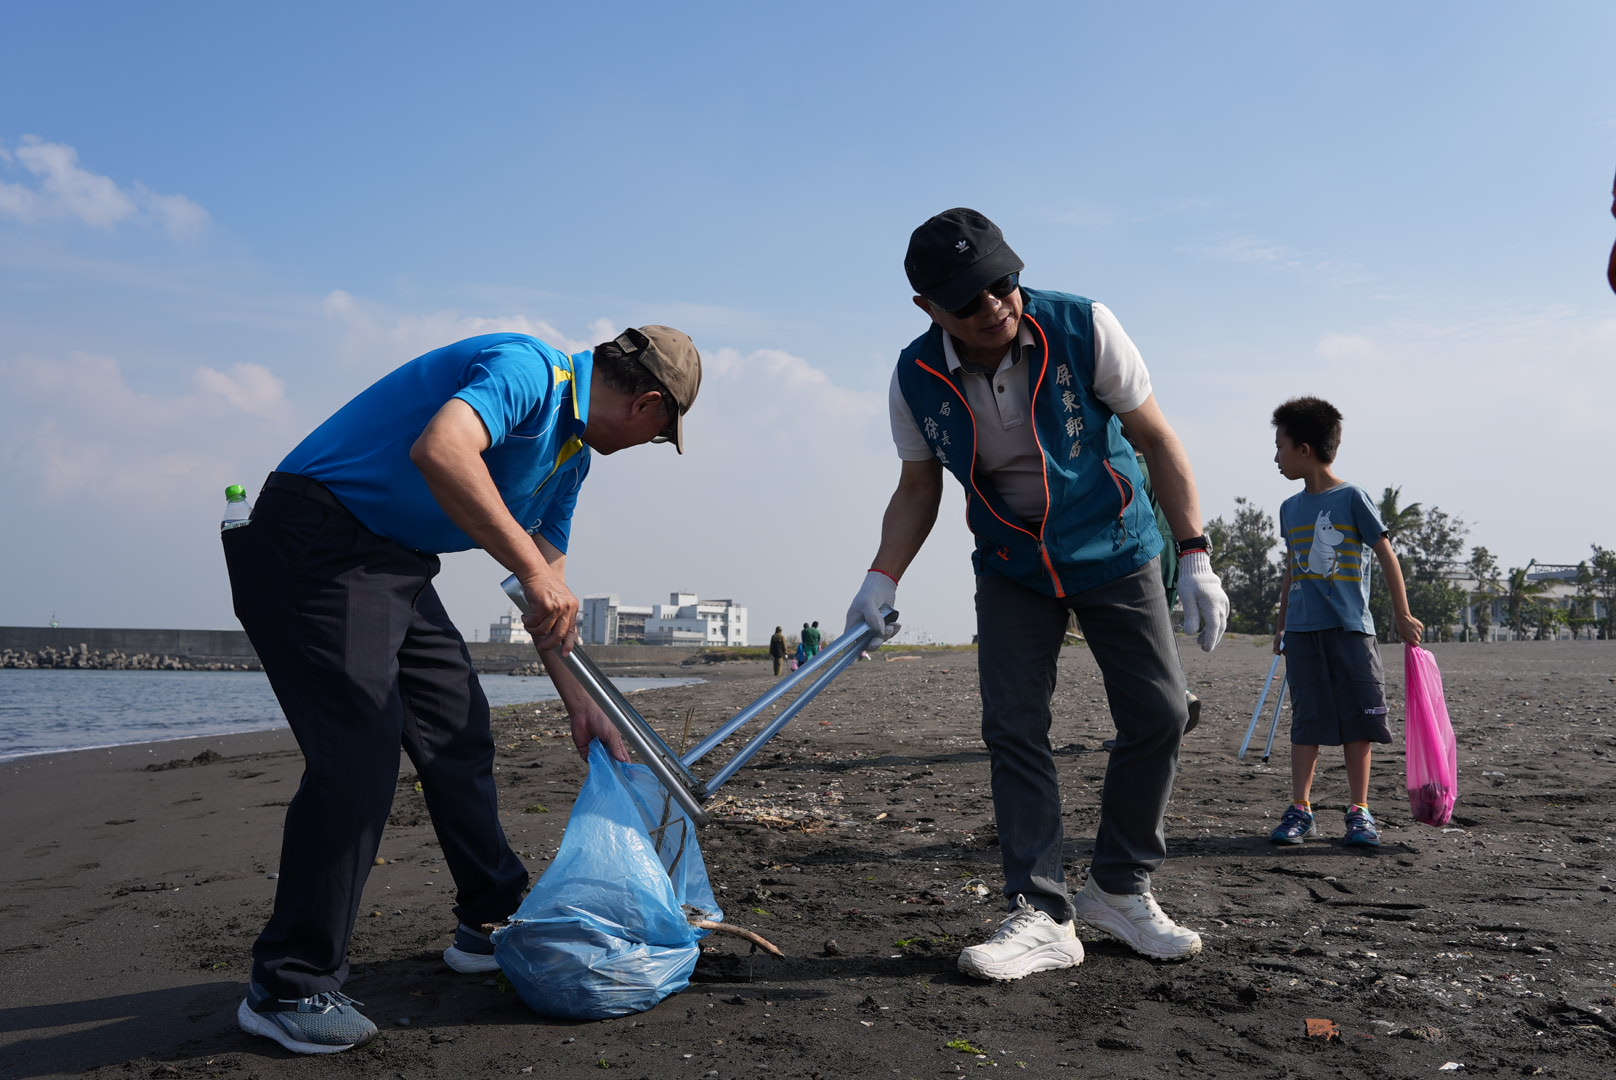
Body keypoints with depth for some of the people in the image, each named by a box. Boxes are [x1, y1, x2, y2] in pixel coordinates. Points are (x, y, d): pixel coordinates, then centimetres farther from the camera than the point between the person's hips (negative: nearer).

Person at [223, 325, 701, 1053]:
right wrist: (532, 570, -34)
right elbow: (439, 450, -38)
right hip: (315, 545, -10)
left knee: (461, 733, 12)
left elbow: (548, 594, 19)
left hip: (397, 561, 10)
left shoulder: (572, 451, 13)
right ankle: (287, 987, -3)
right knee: (358, 754, -15)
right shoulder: (528, 369, -17)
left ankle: (494, 922, 27)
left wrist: (579, 703, 19)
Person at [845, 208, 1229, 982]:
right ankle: (1042, 914, -1)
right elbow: (917, 489, -1)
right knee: (1011, 729, -8)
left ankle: (1120, 889, 16)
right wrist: (882, 579, -15)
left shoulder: (1083, 328, -21)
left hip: (1114, 549, 0)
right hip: (1011, 566, 1)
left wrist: (1194, 557, -17)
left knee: (1157, 716, -2)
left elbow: (1155, 439, -12)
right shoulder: (916, 379, -15)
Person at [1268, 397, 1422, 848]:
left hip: (1350, 627, -4)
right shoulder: (1290, 508, 12)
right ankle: (1300, 810, 6)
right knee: (1307, 720, 4)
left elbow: (1387, 557, -1)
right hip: (1303, 630, 4)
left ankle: (1359, 811, 11)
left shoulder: (1352, 498, -3)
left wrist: (1403, 616, -2)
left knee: (1357, 719, 2)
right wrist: (1282, 624, 21)